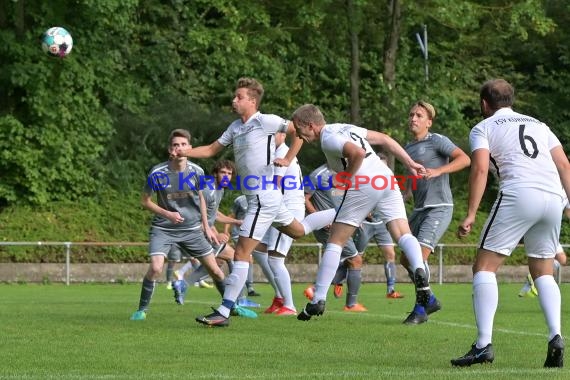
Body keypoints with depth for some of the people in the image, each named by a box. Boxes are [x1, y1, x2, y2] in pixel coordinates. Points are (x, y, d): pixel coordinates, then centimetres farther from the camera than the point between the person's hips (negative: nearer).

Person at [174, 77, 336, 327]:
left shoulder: (265, 121, -12)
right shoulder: (235, 128, 12)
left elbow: (298, 131, -7)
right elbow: (212, 150, 18)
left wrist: (287, 161, -9)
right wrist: (183, 152, 4)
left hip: (264, 197, -10)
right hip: (258, 197, 10)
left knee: (241, 253, -12)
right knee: (298, 230, 27)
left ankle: (223, 313, -13)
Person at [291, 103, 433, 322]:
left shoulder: (328, 139, -4)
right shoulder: (344, 128, 22)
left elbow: (358, 153, -21)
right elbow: (384, 139, 23)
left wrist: (345, 179, -7)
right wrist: (410, 163, 23)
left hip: (363, 185, -7)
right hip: (387, 180, 8)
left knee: (335, 242, 2)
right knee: (403, 234, 1)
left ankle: (318, 299, 2)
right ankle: (419, 271, -29)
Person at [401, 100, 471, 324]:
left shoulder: (437, 141, -6)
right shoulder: (408, 148, 17)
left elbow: (465, 159, -17)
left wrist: (438, 171, -27)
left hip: (439, 207, -9)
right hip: (419, 209, 9)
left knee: (420, 254, -20)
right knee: (406, 259, 9)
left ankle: (420, 310, -12)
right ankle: (430, 300, 26)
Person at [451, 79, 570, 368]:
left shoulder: (483, 128, 13)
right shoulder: (538, 124, 28)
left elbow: (480, 168, -3)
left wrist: (471, 214, -7)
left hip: (519, 195, -5)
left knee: (485, 266, 1)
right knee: (543, 272, 18)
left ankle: (484, 345, -12)